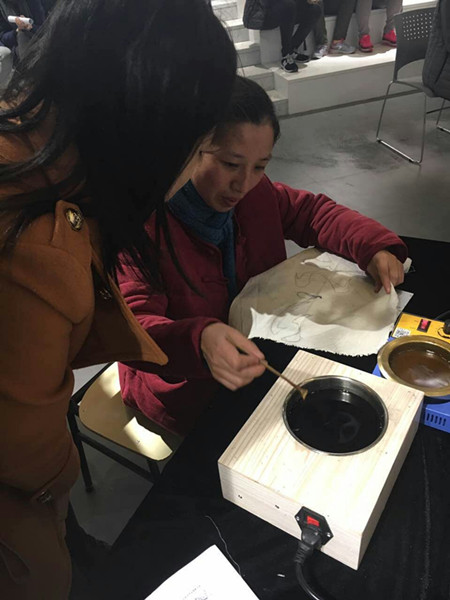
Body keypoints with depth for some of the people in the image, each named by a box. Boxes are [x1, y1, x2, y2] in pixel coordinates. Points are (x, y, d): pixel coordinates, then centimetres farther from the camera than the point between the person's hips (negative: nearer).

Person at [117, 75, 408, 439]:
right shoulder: (143, 219, -26)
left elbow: (311, 211, 6)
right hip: (183, 387, -6)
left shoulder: (252, 191, -6)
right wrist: (199, 341, -52)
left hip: (255, 348, 7)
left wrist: (374, 247, -13)